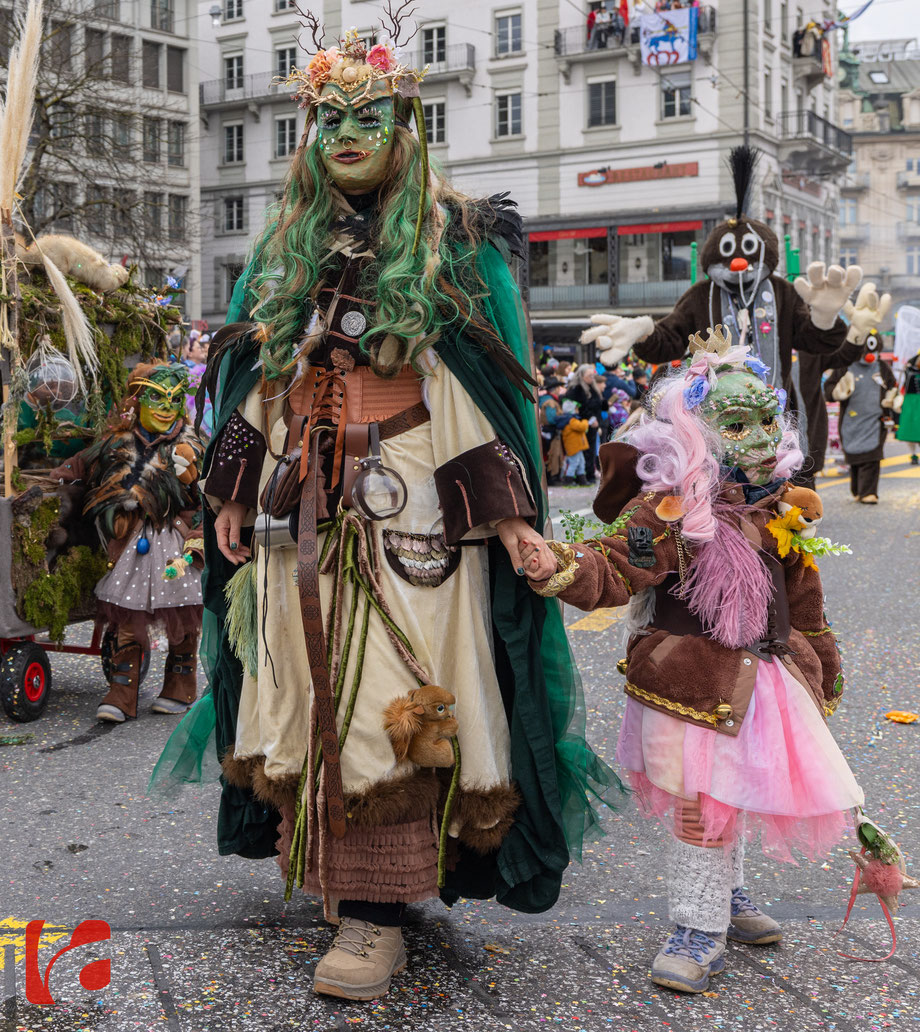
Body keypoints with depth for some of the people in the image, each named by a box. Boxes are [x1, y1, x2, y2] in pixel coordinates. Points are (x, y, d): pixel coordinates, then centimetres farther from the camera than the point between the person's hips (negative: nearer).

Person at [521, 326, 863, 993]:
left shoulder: (776, 510, 6)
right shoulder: (670, 510, -16)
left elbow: (802, 598, 16)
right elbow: (617, 569, -26)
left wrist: (822, 673, 23)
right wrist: (569, 569, -48)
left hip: (758, 675, 6)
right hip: (693, 680, -6)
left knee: (729, 790, 19)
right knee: (703, 800, -2)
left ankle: (727, 895, 40)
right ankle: (701, 927, 12)